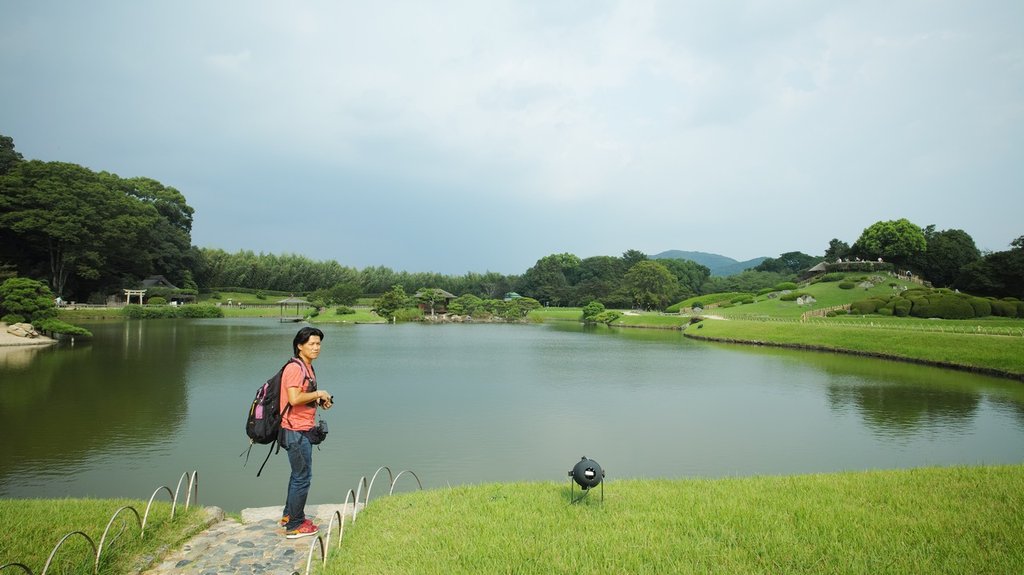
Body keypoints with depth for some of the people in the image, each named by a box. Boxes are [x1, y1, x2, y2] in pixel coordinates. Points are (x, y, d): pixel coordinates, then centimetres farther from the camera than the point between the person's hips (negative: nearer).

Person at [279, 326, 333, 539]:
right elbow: (294, 398, -30)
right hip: (296, 431, -10)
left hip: (303, 430, 10)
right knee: (303, 477, -2)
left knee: (298, 474, 21)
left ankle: (289, 515, 35)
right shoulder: (295, 368, -19)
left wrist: (319, 400, 5)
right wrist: (318, 393, -18)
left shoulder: (307, 368, 12)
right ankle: (294, 526, 9)